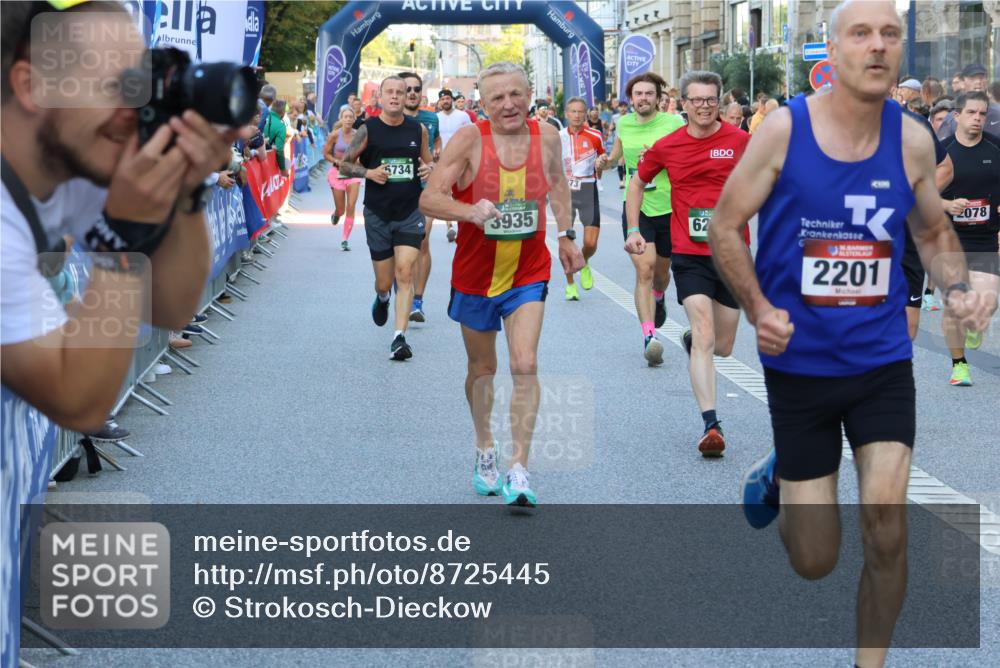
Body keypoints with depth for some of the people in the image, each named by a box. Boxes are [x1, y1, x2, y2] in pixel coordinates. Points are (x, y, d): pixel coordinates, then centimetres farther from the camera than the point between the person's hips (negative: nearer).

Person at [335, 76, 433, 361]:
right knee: (384, 281, 8)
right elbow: (344, 164, 4)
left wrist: (429, 169, -7)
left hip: (410, 212, 0)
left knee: (405, 272, -15)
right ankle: (382, 299, 47)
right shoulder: (368, 129, -2)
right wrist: (368, 172, -15)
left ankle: (399, 338, -16)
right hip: (377, 213, 0)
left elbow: (428, 162, 17)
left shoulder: (418, 129, 4)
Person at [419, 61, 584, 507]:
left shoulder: (546, 137, -5)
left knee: (525, 366, -14)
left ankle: (519, 469, -12)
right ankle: (484, 450, 39)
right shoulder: (470, 140, -15)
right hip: (475, 273, 0)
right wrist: (470, 212, -39)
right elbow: (428, 199, -21)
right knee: (482, 369, 15)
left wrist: (565, 237, 15)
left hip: (528, 274, 1)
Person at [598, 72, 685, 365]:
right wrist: (607, 160, 5)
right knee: (644, 268, -18)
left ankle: (658, 298, 56)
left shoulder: (673, 124, -6)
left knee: (661, 271, 18)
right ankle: (649, 336, -22)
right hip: (636, 207, 0)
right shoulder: (624, 124, 5)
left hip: (669, 207, 0)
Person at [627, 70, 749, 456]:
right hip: (689, 254, -1)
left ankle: (691, 339, 49)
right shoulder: (667, 147, 1)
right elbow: (638, 183, 16)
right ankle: (711, 425, -16)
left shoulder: (741, 141, -4)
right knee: (704, 337, -15)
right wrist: (633, 230, 8)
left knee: (722, 347, 12)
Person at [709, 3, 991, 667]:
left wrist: (957, 289, -7)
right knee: (815, 563, 5)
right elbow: (725, 227, -4)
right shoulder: (784, 129, -11)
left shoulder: (913, 141, -3)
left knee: (887, 525, -13)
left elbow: (935, 232, 14)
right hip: (799, 365, -1)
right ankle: (779, 481, 41)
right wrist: (758, 308, -19)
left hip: (883, 362, 2)